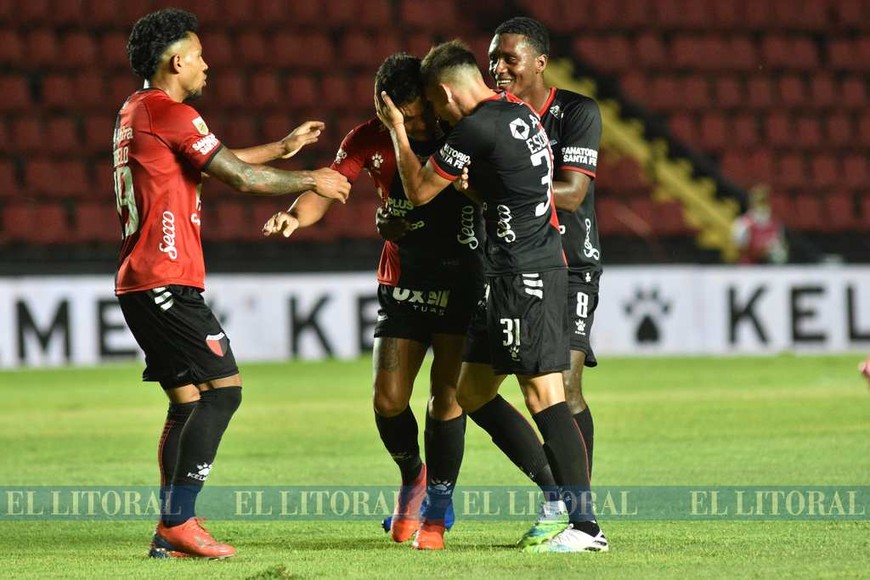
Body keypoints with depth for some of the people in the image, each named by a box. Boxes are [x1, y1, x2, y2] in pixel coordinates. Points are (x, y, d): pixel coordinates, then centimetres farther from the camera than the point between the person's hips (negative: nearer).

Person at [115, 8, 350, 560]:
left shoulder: (136, 111, 19)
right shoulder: (168, 113, -11)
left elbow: (221, 161, 29)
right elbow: (242, 177, -11)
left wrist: (285, 146, 35)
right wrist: (312, 181, 2)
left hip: (140, 284, 10)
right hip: (168, 281, -10)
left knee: (188, 402, 11)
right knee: (224, 388, -10)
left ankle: (170, 532, 8)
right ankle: (179, 523, -14)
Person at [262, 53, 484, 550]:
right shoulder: (371, 140, -5)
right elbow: (328, 188, -10)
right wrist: (295, 216, -32)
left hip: (462, 280, -3)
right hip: (402, 282, 3)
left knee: (447, 394, -8)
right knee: (388, 400, -4)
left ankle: (437, 511, 4)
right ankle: (414, 477, 26)